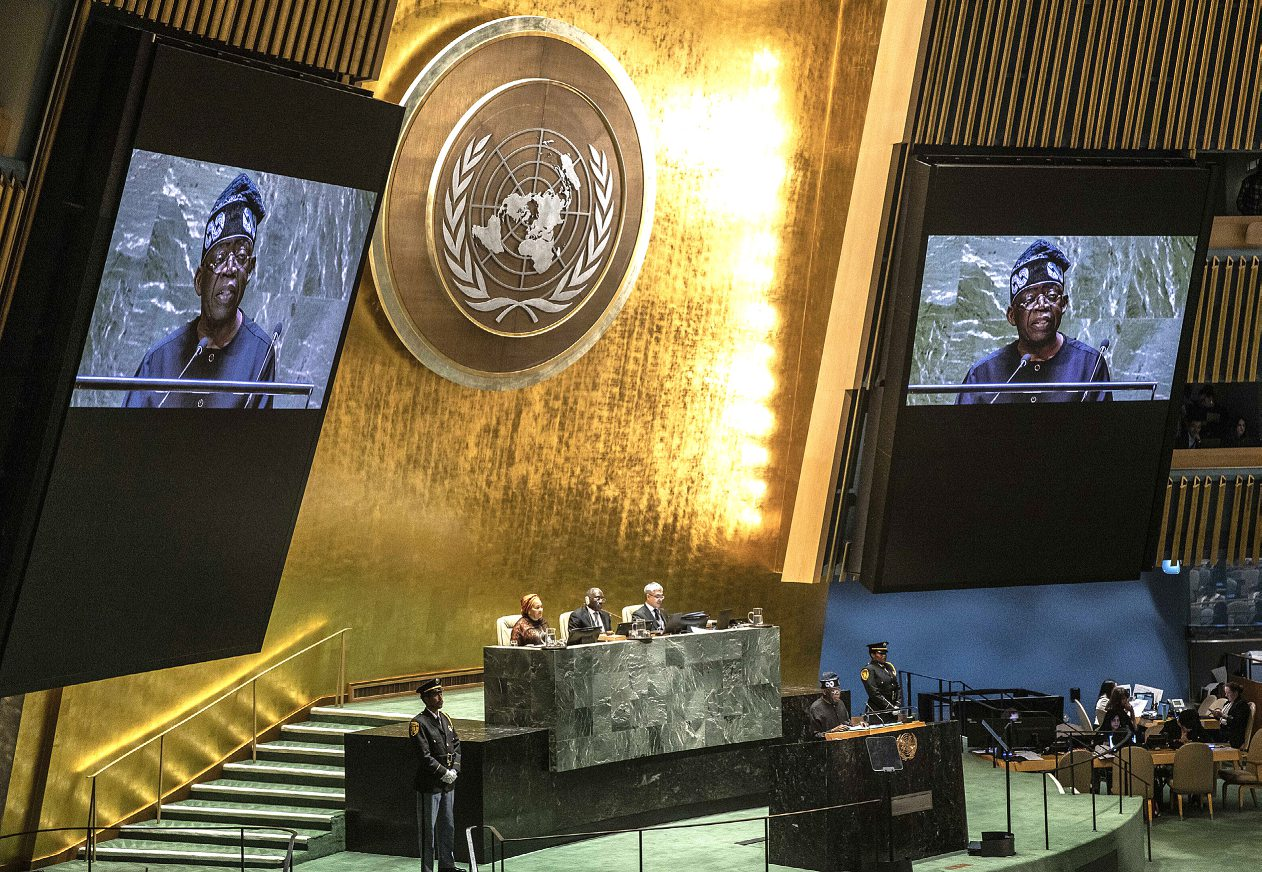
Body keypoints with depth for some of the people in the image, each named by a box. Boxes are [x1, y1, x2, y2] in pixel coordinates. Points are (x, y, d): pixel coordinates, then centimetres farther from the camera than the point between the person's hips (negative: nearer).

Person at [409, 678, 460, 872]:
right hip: (429, 785, -7)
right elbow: (424, 756, -19)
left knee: (448, 827, 15)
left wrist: (454, 770, -3)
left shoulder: (445, 718, 9)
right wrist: (444, 773, -16)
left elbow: (456, 745, 10)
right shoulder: (418, 723, -14)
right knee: (428, 829, 3)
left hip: (448, 783, 7)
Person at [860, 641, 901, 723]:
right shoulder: (868, 670, -8)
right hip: (878, 712, -6)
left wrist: (898, 705, -3)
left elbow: (898, 687, 12)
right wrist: (890, 708, -17)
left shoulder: (889, 667, 13)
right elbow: (874, 694, -15)